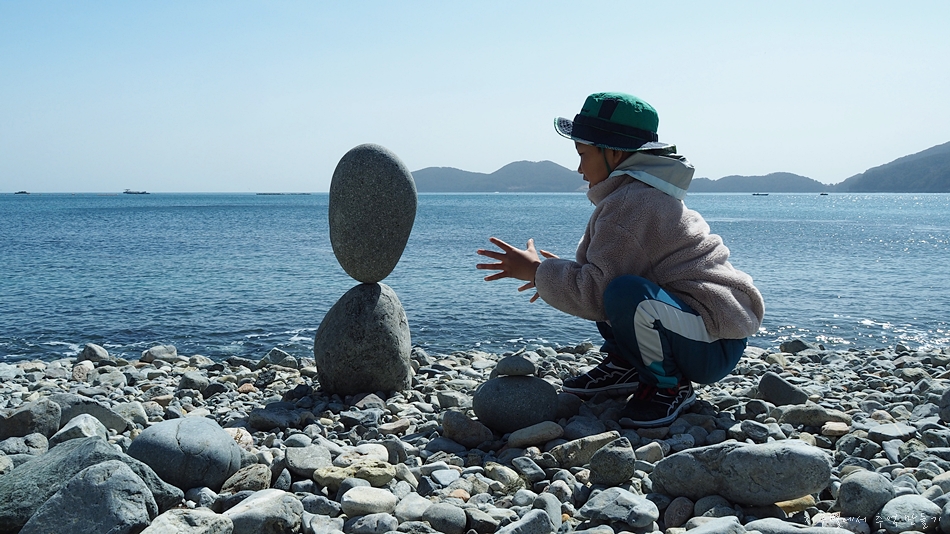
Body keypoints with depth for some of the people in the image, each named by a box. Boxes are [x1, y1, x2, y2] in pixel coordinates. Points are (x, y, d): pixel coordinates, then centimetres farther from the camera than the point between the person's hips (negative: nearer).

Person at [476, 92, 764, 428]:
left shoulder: (630, 203, -19)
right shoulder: (642, 194, 14)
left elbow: (597, 292, -21)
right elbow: (605, 271, 20)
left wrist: (536, 272, -8)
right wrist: (558, 274, 12)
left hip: (715, 346, -10)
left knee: (626, 294, -36)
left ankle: (670, 386, -12)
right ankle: (624, 366, 11)